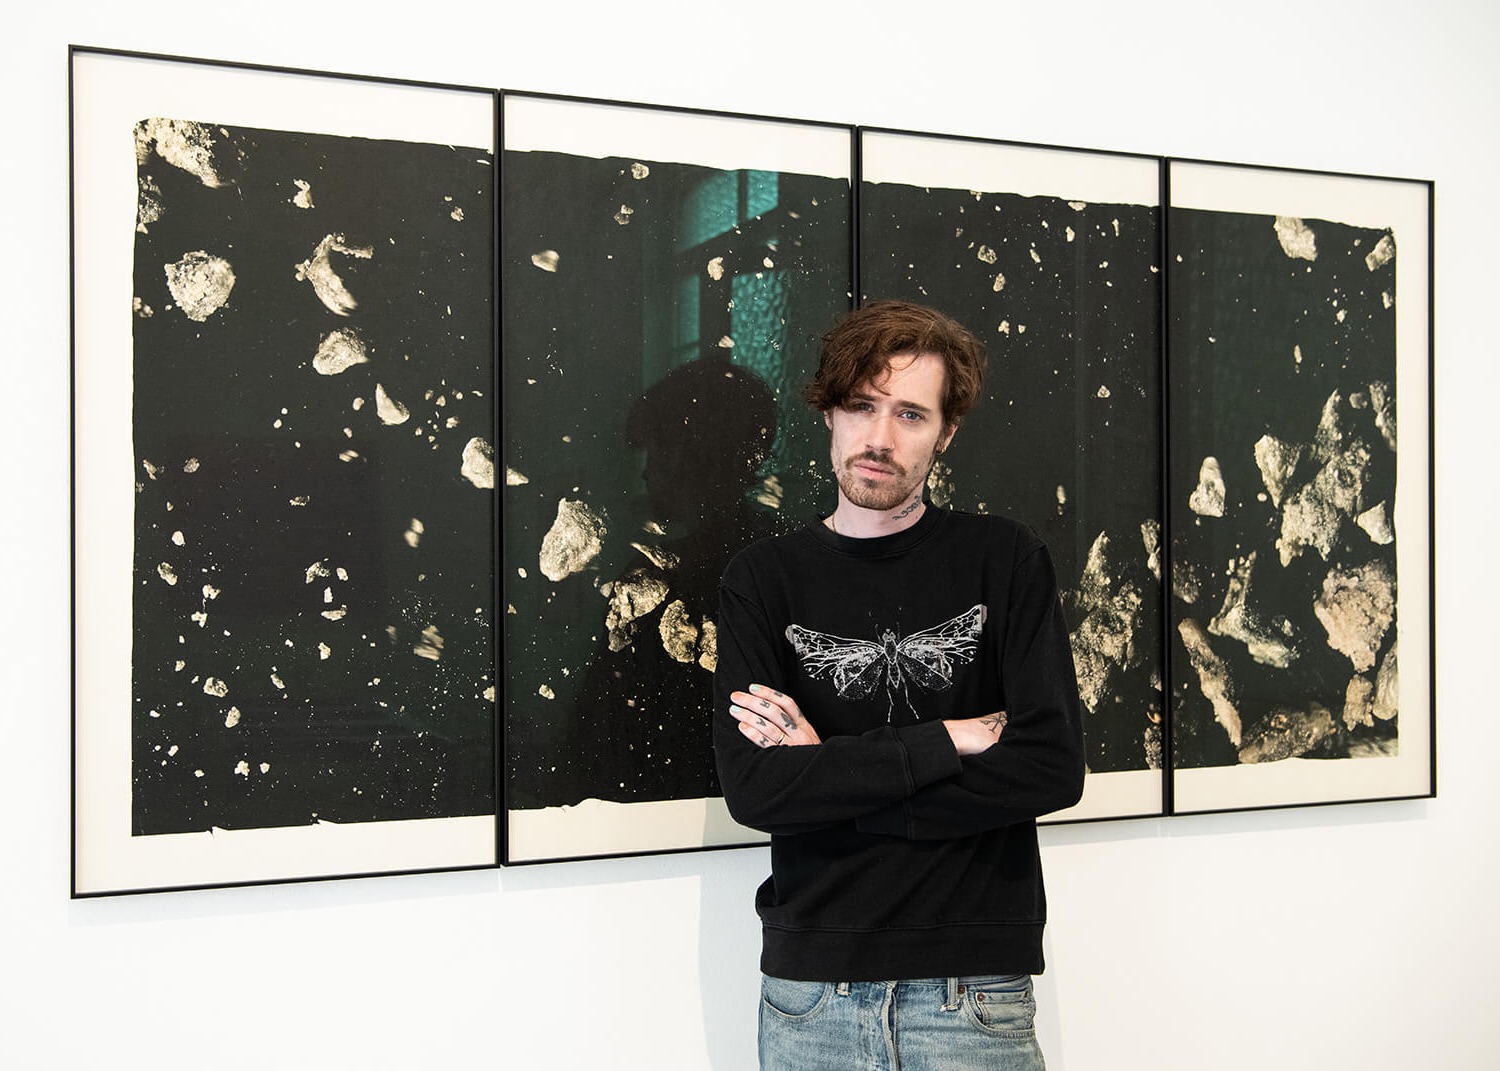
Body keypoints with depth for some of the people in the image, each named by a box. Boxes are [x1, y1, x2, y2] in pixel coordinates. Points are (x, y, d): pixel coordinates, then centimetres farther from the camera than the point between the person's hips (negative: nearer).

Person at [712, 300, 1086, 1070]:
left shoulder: (1005, 562, 0)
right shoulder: (763, 580, 1)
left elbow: (1053, 768, -11)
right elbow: (752, 789, -11)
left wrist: (830, 771, -11)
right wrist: (946, 742, -13)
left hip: (974, 986, -1)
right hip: (809, 988, 1)